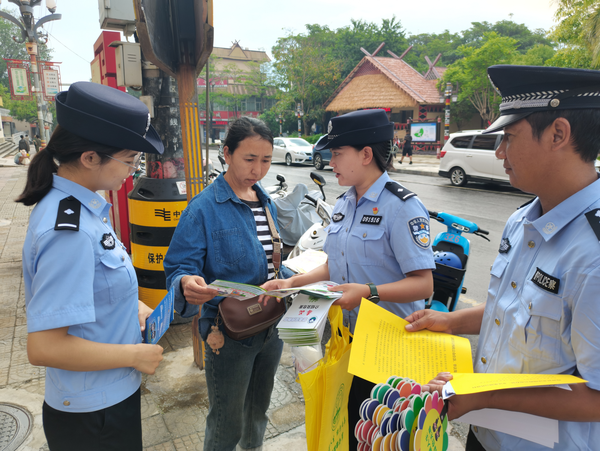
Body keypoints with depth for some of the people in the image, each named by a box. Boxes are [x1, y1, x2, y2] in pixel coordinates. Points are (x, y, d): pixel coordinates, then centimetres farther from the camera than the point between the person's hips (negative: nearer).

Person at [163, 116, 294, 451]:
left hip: (271, 327, 7)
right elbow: (179, 268, -21)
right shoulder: (204, 207, -17)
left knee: (259, 410, 27)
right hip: (230, 333, -6)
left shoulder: (267, 204, 5)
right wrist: (187, 284, -42)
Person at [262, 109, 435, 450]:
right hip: (345, 335, 7)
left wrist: (369, 292, -34)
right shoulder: (344, 203, 8)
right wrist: (293, 283, 0)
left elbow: (423, 284, -21)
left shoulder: (402, 206, -18)